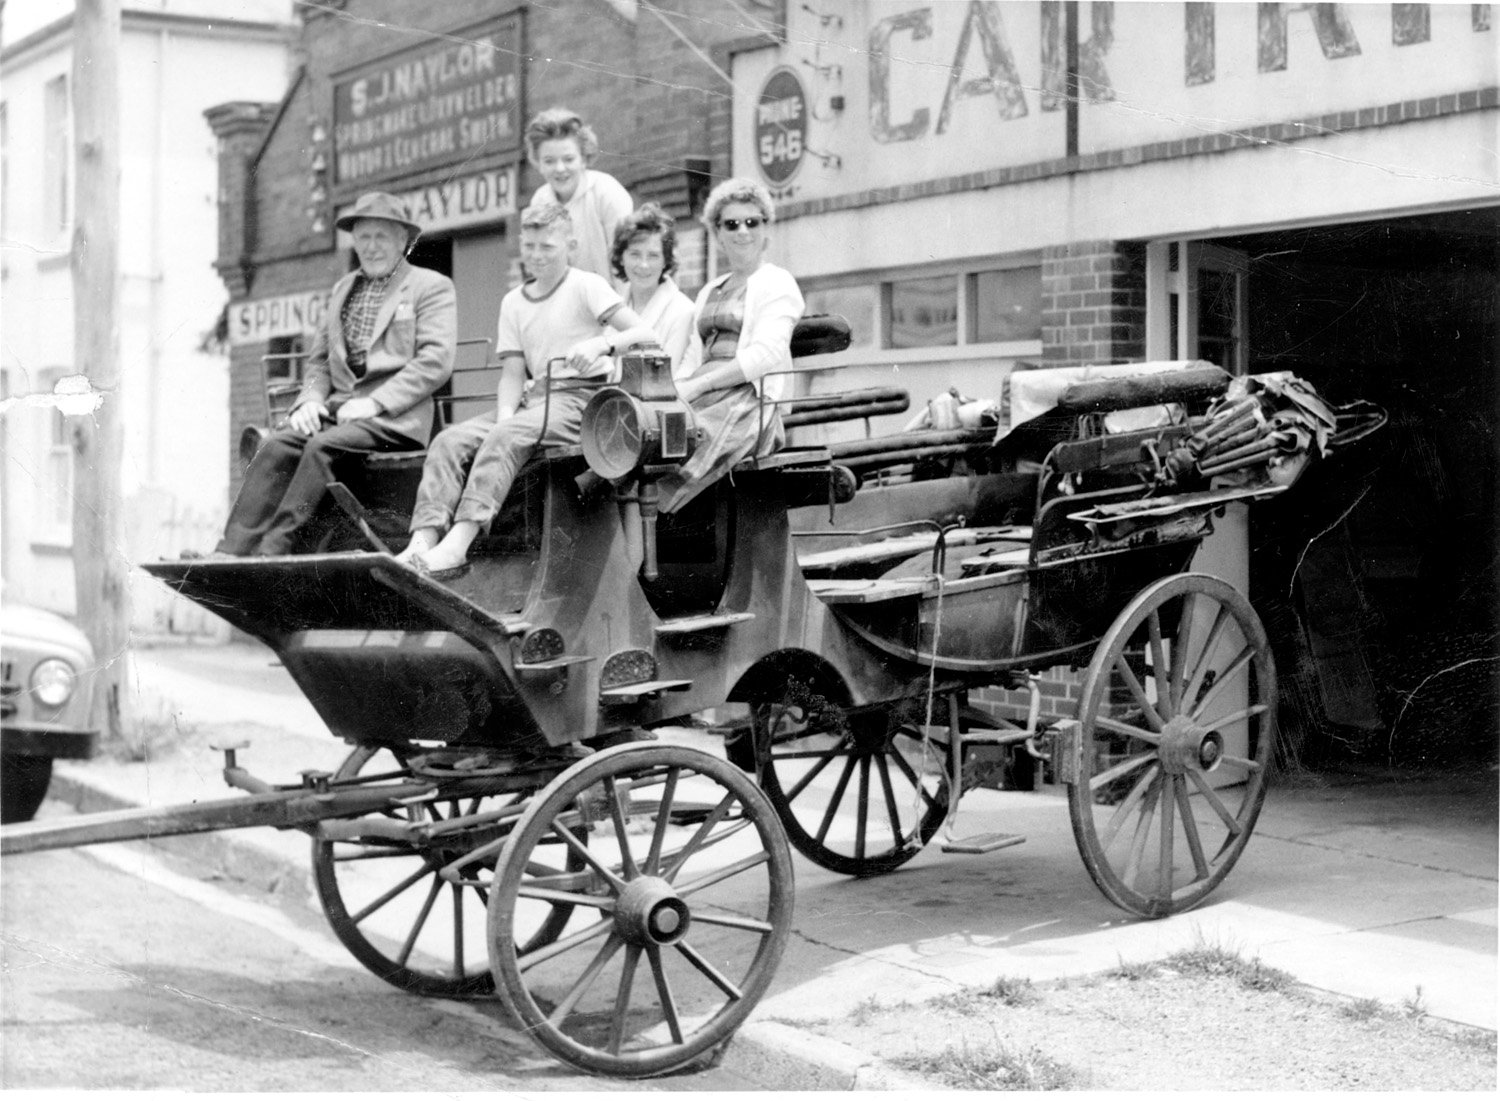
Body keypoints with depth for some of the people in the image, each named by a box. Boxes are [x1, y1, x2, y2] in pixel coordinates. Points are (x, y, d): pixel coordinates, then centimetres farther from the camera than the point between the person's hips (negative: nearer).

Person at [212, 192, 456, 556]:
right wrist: (310, 400, 3)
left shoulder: (432, 287, 5)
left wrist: (375, 403, -16)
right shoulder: (342, 289, 25)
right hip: (339, 409, 6)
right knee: (277, 445, -21)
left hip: (396, 416, -5)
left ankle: (274, 551, -35)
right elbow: (319, 359, 25)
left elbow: (436, 361, -8)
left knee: (322, 446, -31)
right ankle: (232, 551, -31)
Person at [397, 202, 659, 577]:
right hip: (539, 400, 6)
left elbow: (646, 335, -10)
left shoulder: (586, 286, 0)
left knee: (505, 438, -33)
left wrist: (603, 343, -28)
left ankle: (457, 544, -43)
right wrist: (506, 414, -8)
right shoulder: (513, 303, 18)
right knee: (449, 441, -16)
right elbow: (513, 373, 12)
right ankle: (422, 544, -29)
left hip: (582, 398, -6)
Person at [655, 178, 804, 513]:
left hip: (750, 401, -6)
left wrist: (697, 386, -15)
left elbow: (767, 354, -9)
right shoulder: (709, 291, 30)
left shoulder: (777, 283, 7)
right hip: (707, 398, 6)